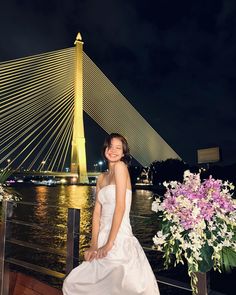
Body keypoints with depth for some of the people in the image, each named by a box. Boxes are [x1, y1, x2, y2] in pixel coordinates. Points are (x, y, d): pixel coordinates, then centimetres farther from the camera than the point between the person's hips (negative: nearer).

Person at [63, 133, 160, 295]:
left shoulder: (120, 166, -9)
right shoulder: (101, 178, 12)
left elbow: (120, 207, -16)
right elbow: (97, 212, 7)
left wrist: (109, 243, -14)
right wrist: (94, 245, -3)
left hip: (119, 239, -8)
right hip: (104, 237, 8)